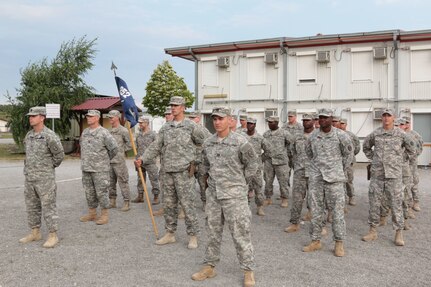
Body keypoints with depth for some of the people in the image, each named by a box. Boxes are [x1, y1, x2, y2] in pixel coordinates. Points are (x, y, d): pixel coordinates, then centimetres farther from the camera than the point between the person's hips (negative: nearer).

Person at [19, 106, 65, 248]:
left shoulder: (50, 136, -15)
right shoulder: (28, 135, 9)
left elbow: (59, 154, -8)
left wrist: (50, 167, 4)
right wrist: (29, 166, 18)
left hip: (45, 178, -8)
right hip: (29, 178, 8)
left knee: (48, 207, -2)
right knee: (32, 207, 14)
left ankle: (53, 235, 6)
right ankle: (35, 233, 27)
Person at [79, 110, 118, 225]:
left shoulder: (104, 132, -11)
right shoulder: (85, 132, 10)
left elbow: (114, 148, -12)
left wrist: (106, 159, 0)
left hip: (100, 169, -7)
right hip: (86, 168, 7)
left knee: (101, 192, -1)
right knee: (89, 192, 13)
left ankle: (104, 215, 10)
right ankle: (92, 213, 25)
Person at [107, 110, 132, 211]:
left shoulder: (123, 131, -8)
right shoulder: (110, 131, 14)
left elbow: (130, 145, -6)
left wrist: (121, 151, -1)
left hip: (119, 161, -7)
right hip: (109, 161, 7)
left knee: (123, 182, -3)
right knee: (111, 182, 13)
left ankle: (126, 203, 4)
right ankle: (112, 202, 23)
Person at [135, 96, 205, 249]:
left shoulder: (191, 126, -4)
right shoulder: (165, 127, 11)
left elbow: (202, 141, 2)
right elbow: (156, 146, 8)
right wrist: (142, 159, -2)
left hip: (183, 170, -5)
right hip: (167, 170, 6)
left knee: (186, 203, -2)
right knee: (169, 203, 13)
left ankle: (193, 235, 9)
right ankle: (170, 233, 25)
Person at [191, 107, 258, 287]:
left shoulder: (240, 142, -12)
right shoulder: (208, 143, 4)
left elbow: (252, 164, -1)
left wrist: (241, 183, 2)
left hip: (234, 195, -5)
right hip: (213, 194, 5)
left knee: (240, 233, 0)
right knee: (213, 232, 15)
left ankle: (248, 271, 15)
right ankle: (209, 266, 29)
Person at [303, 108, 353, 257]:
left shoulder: (341, 135, -6)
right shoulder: (313, 136, 4)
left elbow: (348, 154, 6)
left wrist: (340, 169, 9)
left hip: (334, 178, -3)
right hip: (315, 178, 4)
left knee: (337, 210, -1)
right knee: (316, 210, 9)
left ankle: (339, 243, 10)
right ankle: (315, 241, 20)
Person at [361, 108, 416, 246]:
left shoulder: (401, 134, -2)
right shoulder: (374, 134, 3)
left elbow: (412, 149, 11)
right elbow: (366, 147, 20)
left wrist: (399, 159, 10)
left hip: (394, 175, -2)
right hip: (377, 174, 2)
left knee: (396, 204, 2)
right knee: (374, 203, 6)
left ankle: (399, 233, 15)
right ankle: (372, 231, 18)